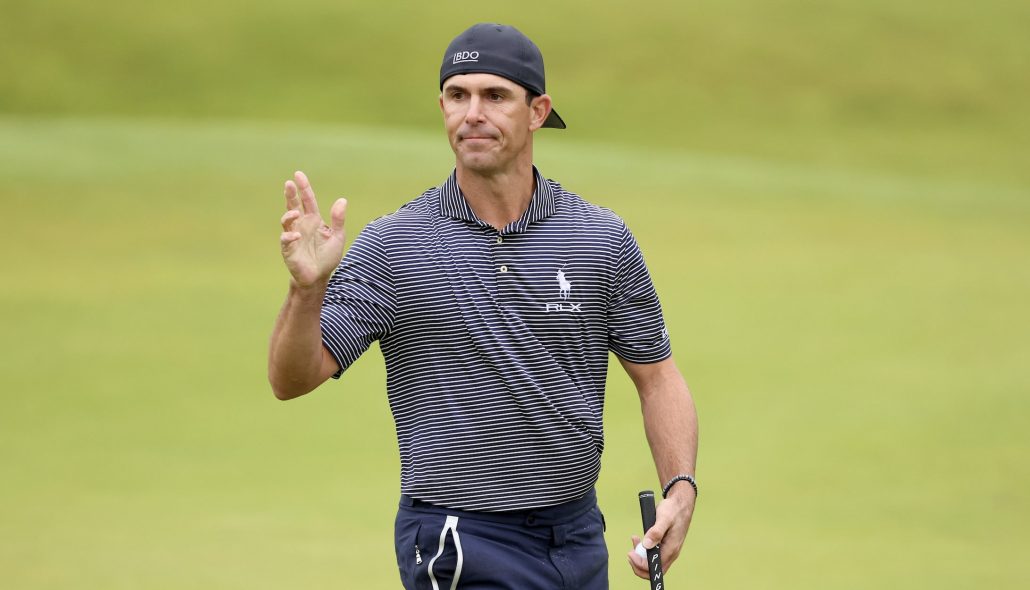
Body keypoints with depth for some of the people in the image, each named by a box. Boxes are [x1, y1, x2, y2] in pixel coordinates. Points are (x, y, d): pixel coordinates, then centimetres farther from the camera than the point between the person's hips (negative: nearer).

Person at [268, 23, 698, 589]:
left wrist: (680, 490, -6)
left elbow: (656, 376, 9)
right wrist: (307, 288, -29)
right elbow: (292, 378, -9)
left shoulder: (604, 241, 2)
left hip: (580, 537, 4)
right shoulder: (391, 246, -5)